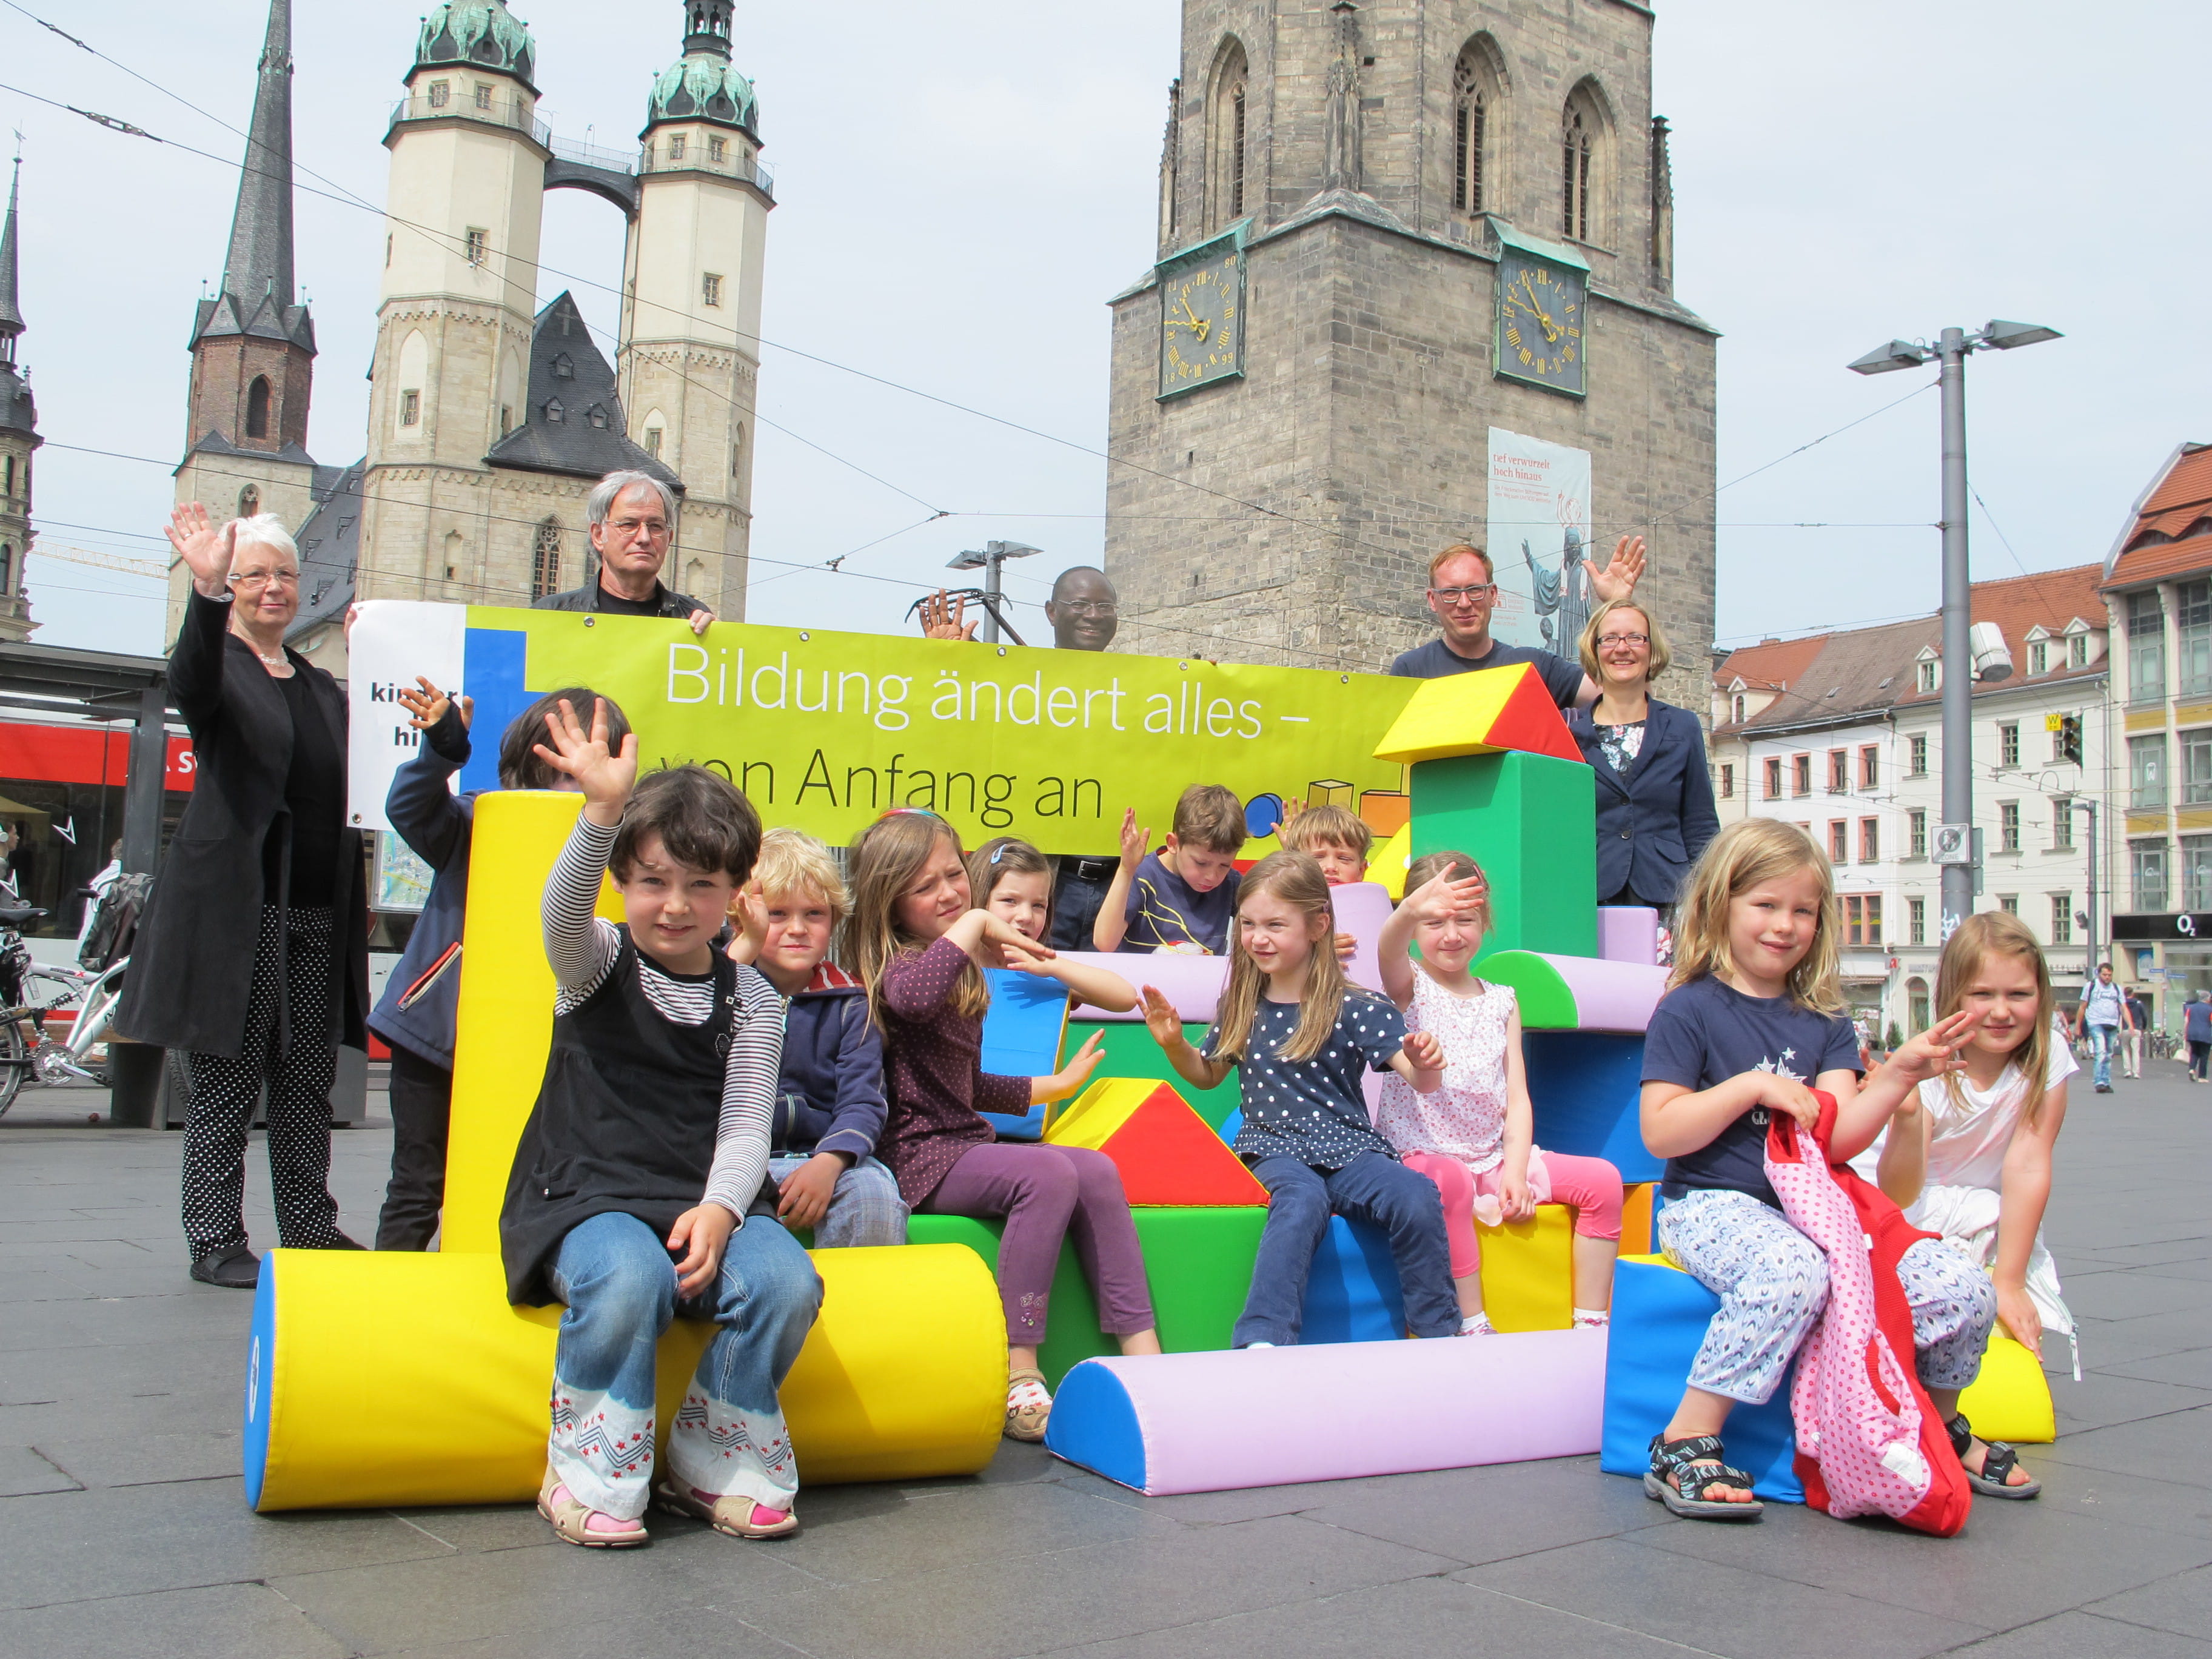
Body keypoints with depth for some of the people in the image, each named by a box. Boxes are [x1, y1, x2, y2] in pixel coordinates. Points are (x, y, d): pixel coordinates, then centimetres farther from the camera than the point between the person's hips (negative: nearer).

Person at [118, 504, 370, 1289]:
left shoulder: (322, 688, 18)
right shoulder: (218, 664, 0)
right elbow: (192, 686, -26)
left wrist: (358, 902, 9)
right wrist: (207, 591, -40)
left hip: (318, 915, 6)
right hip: (236, 909, -5)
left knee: (309, 1083, 8)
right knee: (226, 1079, -1)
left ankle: (311, 1230, 16)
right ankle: (215, 1242, 7)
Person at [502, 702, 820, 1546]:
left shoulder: (752, 1000, 9)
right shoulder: (596, 963, 5)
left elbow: (745, 1129, 2)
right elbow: (563, 908, -20)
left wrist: (718, 1210, -20)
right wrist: (604, 810, -40)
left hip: (708, 1196, 2)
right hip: (588, 1194, -2)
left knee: (785, 1279, -27)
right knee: (627, 1278, -35)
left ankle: (715, 1462, -3)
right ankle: (590, 1475, -12)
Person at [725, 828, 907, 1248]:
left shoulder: (849, 1001, 9)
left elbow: (862, 1102, 0)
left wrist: (828, 1162, -21)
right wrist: (746, 945, -22)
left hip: (823, 1155, 1)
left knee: (874, 1191, -29)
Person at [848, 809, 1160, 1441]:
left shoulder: (963, 974, 21)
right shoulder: (892, 965, -7)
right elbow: (913, 997, -36)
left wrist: (1055, 1085, 36)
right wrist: (974, 924, -26)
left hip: (966, 1143, 8)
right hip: (918, 1156, -8)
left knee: (1098, 1171, -10)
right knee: (1048, 1172, -28)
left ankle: (1142, 1352, -14)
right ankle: (1018, 1374, -27)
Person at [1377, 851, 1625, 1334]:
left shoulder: (1501, 1002, 12)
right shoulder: (1409, 987, 0)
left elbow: (1517, 1098, 7)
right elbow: (1389, 951, -26)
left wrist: (1515, 1171, -9)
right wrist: (1410, 911, -50)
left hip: (1493, 1157, 5)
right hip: (1421, 1156, -5)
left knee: (1602, 1179, -10)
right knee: (1449, 1179, -38)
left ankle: (1591, 1326, -5)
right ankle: (1473, 1328, -29)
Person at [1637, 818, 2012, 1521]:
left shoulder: (1823, 1022, 12)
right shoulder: (1689, 1010, -3)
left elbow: (1839, 1138, 0)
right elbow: (1661, 1132, -10)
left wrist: (1898, 1075, -13)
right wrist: (1753, 1086, -16)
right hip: (1711, 1206, -5)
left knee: (1963, 1290, -11)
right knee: (1791, 1272, -39)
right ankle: (1685, 1443, -27)